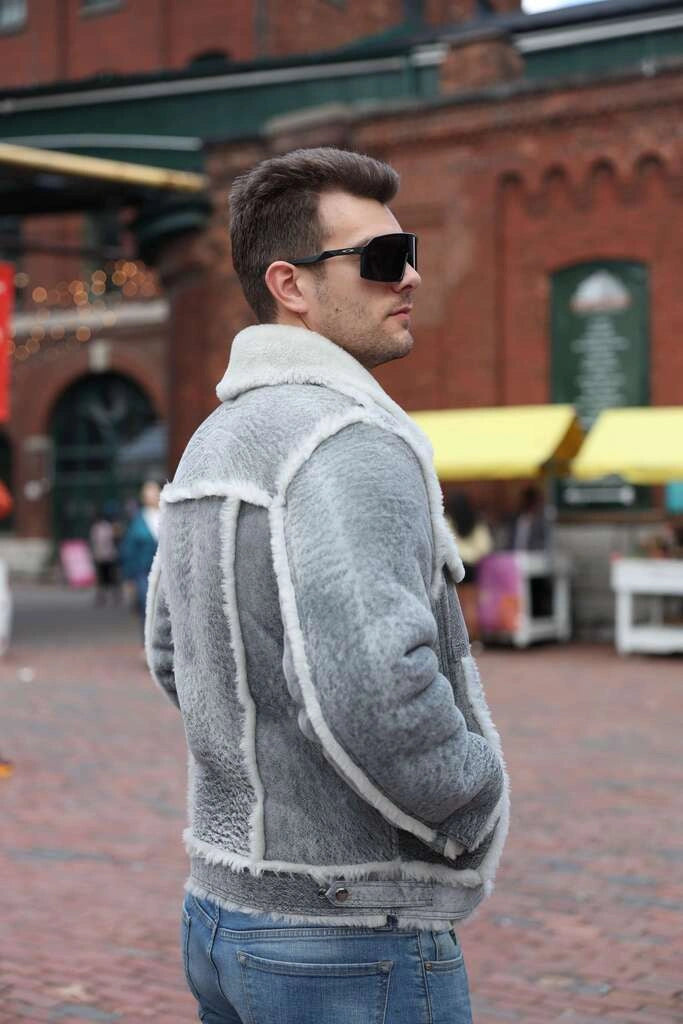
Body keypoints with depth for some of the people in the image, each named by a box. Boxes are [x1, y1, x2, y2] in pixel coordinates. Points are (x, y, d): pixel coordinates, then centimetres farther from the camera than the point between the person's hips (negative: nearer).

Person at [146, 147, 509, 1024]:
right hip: (354, 945, -9)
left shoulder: (214, 441, 9)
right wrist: (475, 811, -15)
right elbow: (372, 690, -32)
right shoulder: (349, 441, -20)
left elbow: (175, 656, 20)